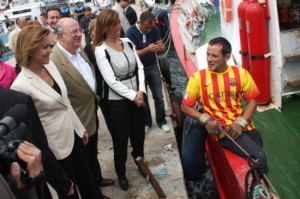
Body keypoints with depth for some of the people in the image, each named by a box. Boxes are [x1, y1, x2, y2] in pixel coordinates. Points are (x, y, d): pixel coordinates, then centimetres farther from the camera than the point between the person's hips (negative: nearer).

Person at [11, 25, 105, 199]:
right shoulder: (21, 86, -24)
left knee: (87, 176, 24)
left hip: (73, 133, 7)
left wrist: (81, 128, 13)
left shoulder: (50, 65, -1)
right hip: (56, 146, -6)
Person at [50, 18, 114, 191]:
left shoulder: (80, 49, 0)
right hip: (78, 121, -8)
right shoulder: (54, 61, -30)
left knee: (93, 152, 28)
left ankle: (98, 178, 51)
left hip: (92, 113, 8)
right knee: (86, 157, 15)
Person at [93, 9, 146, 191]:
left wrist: (141, 91, -10)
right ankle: (121, 173, 31)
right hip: (116, 101, -5)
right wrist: (133, 96, -15)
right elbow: (111, 81, -18)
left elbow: (139, 67, 3)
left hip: (137, 96, 5)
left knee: (139, 132, 19)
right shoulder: (101, 50, -14)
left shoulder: (128, 42, 3)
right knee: (121, 139, 8)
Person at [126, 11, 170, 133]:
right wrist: (147, 49, -37)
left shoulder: (154, 29, -6)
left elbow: (163, 47, -4)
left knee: (159, 97, 7)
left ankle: (161, 121, 24)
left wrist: (160, 48, -29)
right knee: (143, 98, 11)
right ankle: (146, 122, 28)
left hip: (153, 67, 3)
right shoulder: (131, 32, -18)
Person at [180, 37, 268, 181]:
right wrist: (205, 119, -18)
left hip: (240, 125, 4)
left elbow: (252, 100, 4)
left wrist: (241, 122, -12)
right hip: (220, 128, -4)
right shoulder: (197, 77, -5)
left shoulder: (241, 73, 1)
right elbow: (185, 106, -2)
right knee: (258, 158, -16)